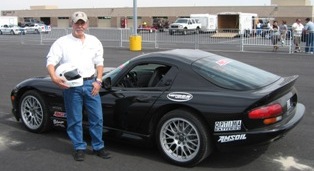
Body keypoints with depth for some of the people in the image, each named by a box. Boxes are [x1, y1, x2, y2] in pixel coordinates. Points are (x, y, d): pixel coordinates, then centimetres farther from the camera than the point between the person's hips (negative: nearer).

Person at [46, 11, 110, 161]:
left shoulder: (94, 41, 12)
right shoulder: (62, 42, 2)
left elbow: (99, 63, 15)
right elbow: (51, 61, -7)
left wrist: (98, 81, 1)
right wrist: (54, 77, -26)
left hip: (90, 83, 3)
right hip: (71, 85, -2)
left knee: (97, 117, 5)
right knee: (75, 119, 5)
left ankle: (98, 147, 20)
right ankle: (79, 148, 19)